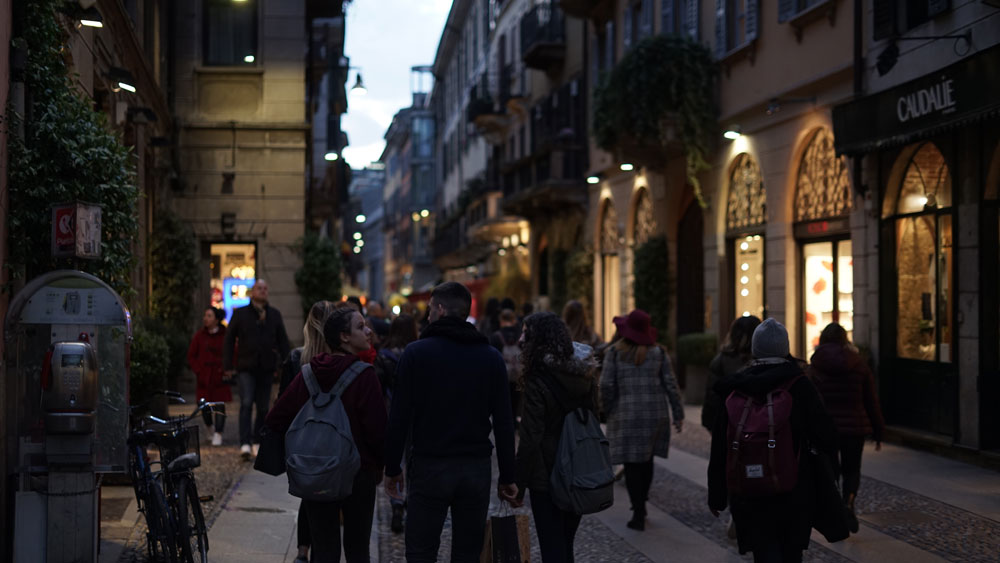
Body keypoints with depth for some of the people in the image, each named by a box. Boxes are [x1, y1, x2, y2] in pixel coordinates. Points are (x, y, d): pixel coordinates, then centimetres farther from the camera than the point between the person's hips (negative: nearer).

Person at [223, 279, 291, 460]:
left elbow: (283, 341, 14)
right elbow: (229, 339, 6)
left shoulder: (275, 315, 12)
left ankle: (257, 442, 17)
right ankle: (245, 444, -17)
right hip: (247, 368, -3)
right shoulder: (240, 313, 4)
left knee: (263, 407, 6)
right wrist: (228, 365, 1)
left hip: (266, 368, 3)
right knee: (246, 404, -14)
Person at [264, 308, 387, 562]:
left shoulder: (308, 373, 0)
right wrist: (380, 465, 2)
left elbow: (275, 420, 2)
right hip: (358, 474, -4)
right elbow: (377, 429, -15)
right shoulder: (364, 375, -14)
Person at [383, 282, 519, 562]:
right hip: (476, 470, 3)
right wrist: (507, 478, 8)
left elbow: (399, 418, -5)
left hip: (429, 468, -3)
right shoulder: (491, 357, 4)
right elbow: (504, 423, 2)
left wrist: (392, 468, 4)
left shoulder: (416, 353, -4)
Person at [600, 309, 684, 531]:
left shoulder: (614, 353, -4)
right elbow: (670, 385, 1)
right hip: (656, 413, 3)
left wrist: (607, 412, 5)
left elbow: (606, 385, -8)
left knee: (632, 464, 1)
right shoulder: (658, 352, 2)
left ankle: (639, 515, -2)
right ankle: (640, 506, 26)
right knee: (647, 461, 18)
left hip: (626, 416, -3)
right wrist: (678, 415, 6)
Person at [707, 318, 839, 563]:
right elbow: (825, 436, -10)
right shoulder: (800, 386, -8)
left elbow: (720, 450, -1)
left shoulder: (736, 391, -2)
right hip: (795, 494, 0)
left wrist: (716, 497, 7)